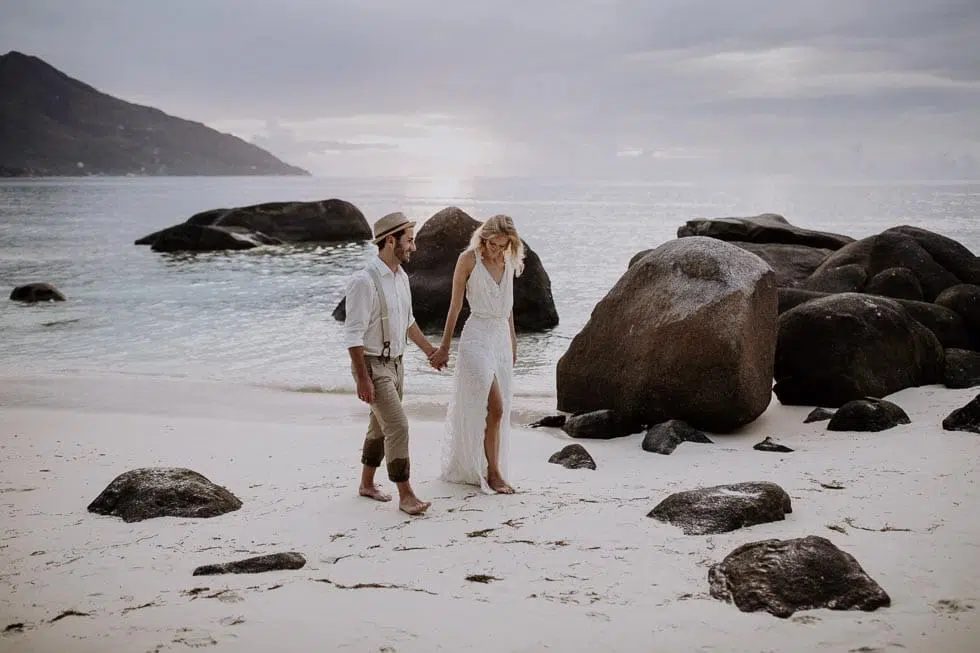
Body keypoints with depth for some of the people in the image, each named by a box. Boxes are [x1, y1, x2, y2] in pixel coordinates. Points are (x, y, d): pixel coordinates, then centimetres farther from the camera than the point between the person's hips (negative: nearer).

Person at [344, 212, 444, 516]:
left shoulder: (401, 277, 6)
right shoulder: (365, 280, -21)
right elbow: (353, 334, -21)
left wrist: (428, 348, 29)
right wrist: (362, 379, -23)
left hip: (395, 363, 9)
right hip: (373, 365, -9)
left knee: (380, 426, 18)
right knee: (398, 426, -11)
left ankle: (367, 484, 34)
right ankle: (406, 495, -3)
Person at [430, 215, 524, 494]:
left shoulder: (509, 262, 8)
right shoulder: (469, 259, -9)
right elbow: (455, 306, -5)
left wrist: (513, 342, 21)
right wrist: (444, 347, -2)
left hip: (501, 338, 6)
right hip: (477, 337, -6)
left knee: (496, 410, 8)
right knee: (495, 408, -12)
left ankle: (469, 468, 20)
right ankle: (493, 473, -2)